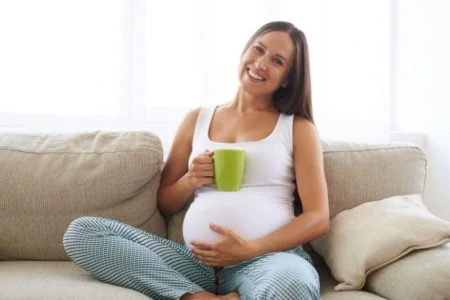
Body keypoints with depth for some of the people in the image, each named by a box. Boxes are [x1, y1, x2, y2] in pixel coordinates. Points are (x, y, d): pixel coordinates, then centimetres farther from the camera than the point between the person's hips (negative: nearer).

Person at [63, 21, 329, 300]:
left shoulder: (298, 127, 10)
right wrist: (190, 182, -1)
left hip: (269, 258, -4)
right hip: (199, 262, 5)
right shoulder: (197, 119, 18)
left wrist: (249, 249, -13)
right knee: (81, 232, -14)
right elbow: (163, 205, 22)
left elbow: (318, 218, 1)